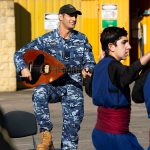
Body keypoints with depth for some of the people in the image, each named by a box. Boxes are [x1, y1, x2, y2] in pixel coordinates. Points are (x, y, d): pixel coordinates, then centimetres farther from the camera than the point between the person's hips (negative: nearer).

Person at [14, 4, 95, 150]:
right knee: (39, 93, -35)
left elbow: (90, 63, 8)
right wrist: (23, 68, -17)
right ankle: (46, 135, -28)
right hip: (52, 84, -2)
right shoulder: (46, 40, -1)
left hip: (73, 88, 2)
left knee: (72, 127, -4)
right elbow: (20, 54, 2)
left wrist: (87, 70, -16)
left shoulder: (82, 39, 5)